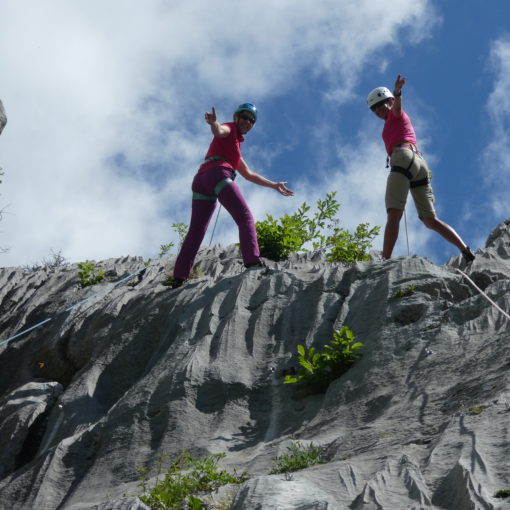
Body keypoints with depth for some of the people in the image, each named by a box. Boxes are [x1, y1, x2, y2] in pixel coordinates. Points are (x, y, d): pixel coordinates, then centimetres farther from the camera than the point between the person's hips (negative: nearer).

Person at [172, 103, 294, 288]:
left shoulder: (235, 146, 38)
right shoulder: (229, 129, 13)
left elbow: (249, 175, 42)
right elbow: (218, 131, -14)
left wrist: (274, 185, 43)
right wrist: (213, 123, -37)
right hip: (218, 175, -9)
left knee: (195, 232, -1)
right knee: (245, 217, -12)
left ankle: (179, 278, -11)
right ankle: (253, 263, -31)